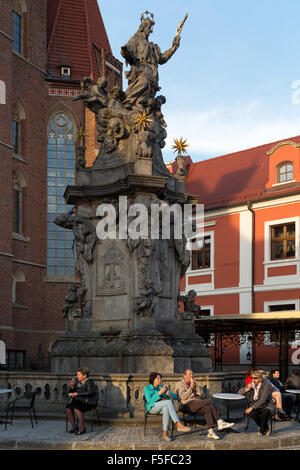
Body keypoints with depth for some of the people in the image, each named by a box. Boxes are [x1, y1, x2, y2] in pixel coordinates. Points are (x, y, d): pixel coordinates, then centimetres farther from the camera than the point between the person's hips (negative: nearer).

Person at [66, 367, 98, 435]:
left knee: (76, 409, -32)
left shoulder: (89, 382, -8)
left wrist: (77, 394, -24)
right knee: (68, 409, -19)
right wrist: (72, 387, -7)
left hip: (87, 402, -7)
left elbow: (90, 392, -23)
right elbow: (71, 392, 14)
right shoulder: (76, 381, 11)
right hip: (78, 401, 7)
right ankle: (74, 426, -5)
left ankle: (82, 428, -20)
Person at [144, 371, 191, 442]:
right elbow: (150, 401, -11)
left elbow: (175, 397, 9)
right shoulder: (147, 388, 6)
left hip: (163, 407, 4)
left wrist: (168, 393, -12)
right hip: (152, 407, -4)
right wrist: (160, 393, -18)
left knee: (166, 409, -38)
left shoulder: (162, 387, 18)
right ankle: (179, 425, -45)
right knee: (169, 402, -33)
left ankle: (165, 434, -45)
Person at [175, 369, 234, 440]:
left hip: (196, 404, 7)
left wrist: (196, 386, 7)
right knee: (209, 401, -25)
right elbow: (183, 396, -12)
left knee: (207, 408, -26)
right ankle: (220, 423, -24)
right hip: (188, 404, -7)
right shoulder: (180, 384, 6)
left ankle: (211, 432, -34)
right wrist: (191, 388, -5)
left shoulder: (192, 384, 27)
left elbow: (199, 396, 19)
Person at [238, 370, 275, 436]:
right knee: (252, 413, -31)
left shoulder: (266, 385, -15)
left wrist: (252, 407, -31)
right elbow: (239, 393, 1)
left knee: (265, 413, -38)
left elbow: (263, 400, -25)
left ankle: (262, 430, -9)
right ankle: (266, 429, -7)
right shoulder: (251, 384, 2)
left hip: (266, 406, -4)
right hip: (255, 407, 4)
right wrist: (247, 388, -18)